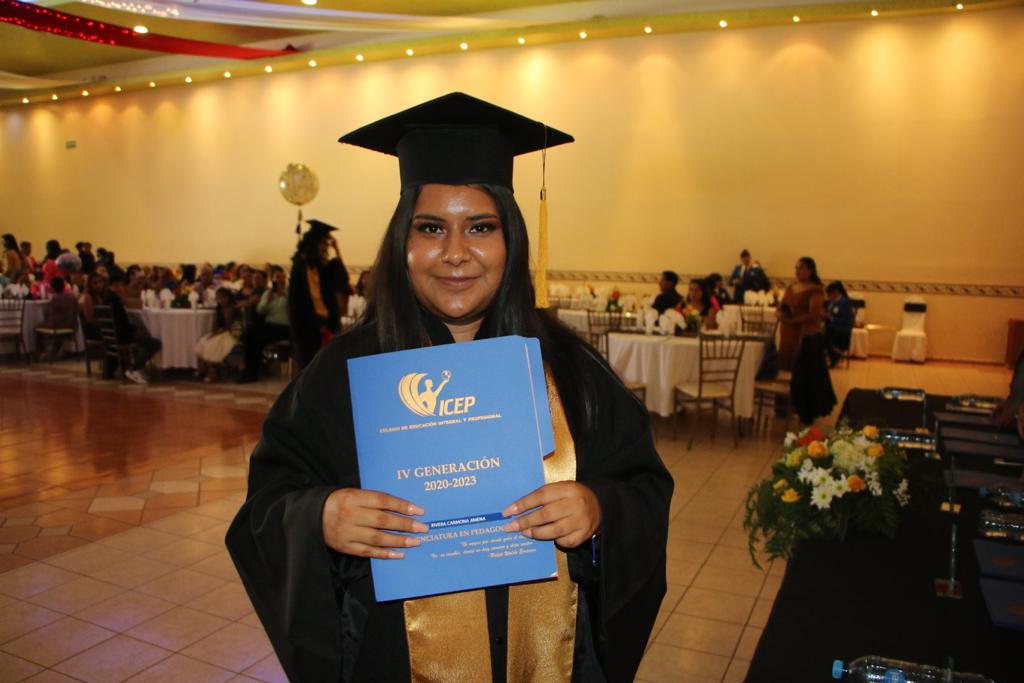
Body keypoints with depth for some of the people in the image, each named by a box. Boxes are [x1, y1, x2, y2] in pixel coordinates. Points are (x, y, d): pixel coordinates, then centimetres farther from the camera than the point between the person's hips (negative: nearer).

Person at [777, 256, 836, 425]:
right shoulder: (790, 288, 14)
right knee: (793, 375, 8)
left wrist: (792, 320, -19)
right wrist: (781, 314, -9)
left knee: (805, 377, -2)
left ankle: (808, 415, 7)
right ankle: (797, 409, 20)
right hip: (789, 337, 7)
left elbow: (813, 315, -17)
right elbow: (779, 310, 14)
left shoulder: (816, 290, -8)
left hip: (808, 338, -6)